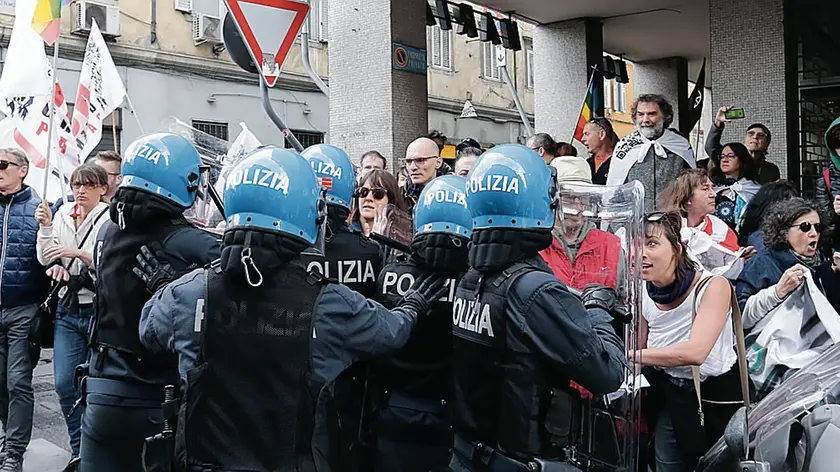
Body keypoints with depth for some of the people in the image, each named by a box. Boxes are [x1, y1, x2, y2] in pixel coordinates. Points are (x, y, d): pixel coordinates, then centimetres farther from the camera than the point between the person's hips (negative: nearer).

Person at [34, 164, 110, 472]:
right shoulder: (63, 215, 8)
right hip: (68, 310, 5)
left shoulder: (110, 219, -10)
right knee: (65, 383, 2)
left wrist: (76, 253, -25)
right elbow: (45, 259, 7)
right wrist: (45, 227, -6)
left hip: (99, 309, -5)